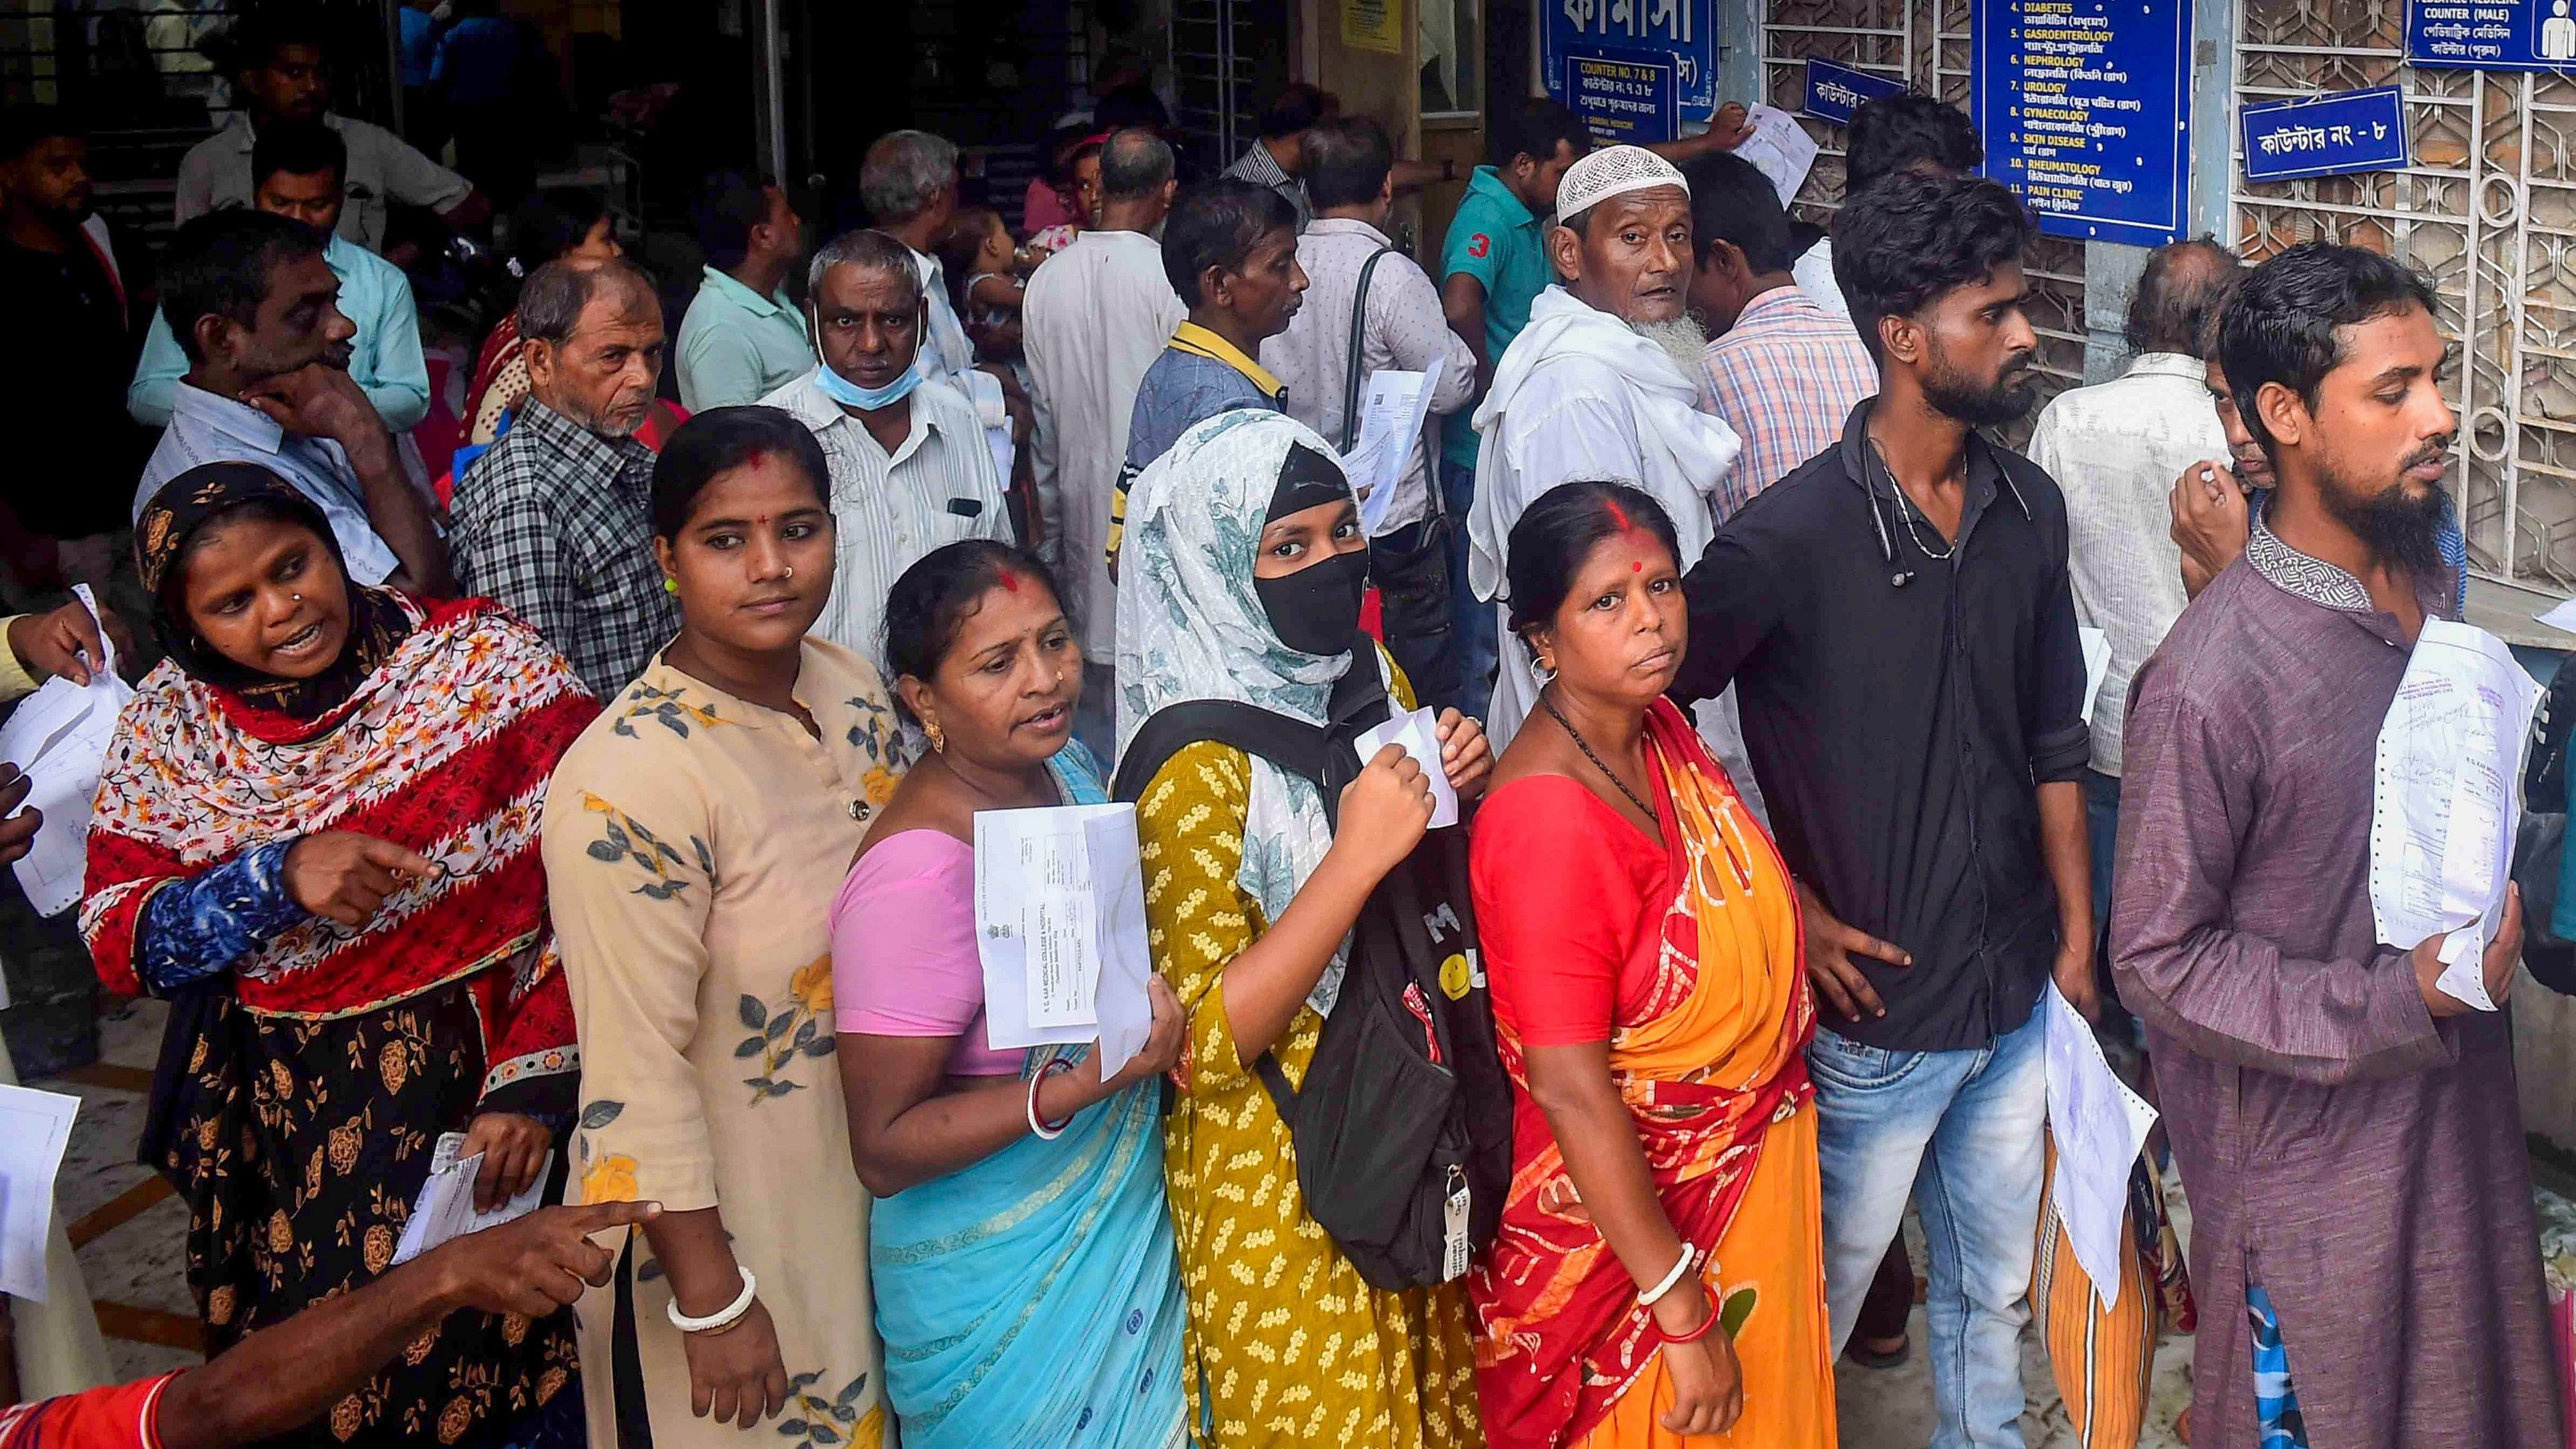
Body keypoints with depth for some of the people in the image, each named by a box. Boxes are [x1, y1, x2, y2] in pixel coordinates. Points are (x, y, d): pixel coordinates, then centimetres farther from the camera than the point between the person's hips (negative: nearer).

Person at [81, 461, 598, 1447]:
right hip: (294, 1130, 3)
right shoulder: (169, 727, 0)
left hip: (487, 1095, -2)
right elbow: (117, 942, -7)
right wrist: (276, 879, -24)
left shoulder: (481, 659, -10)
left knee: (508, 1369, 4)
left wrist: (533, 1081, -19)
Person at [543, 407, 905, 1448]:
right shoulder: (627, 781, -28)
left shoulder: (850, 689, -4)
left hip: (867, 1190, 7)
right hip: (720, 1217, -7)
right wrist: (714, 1303, -20)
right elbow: (637, 1070, -24)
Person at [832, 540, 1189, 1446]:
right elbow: (883, 1149, -24)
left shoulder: (1066, 767, -3)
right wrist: (1080, 1086, -33)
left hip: (1130, 1226, 7)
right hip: (1004, 1292, -7)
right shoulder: (920, 871, -27)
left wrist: (1159, 1019, -3)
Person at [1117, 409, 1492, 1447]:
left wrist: (1462, 794, -9)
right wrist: (1357, 856, -32)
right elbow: (1204, 1046, -26)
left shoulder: (1376, 679, -1)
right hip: (1281, 1179, -7)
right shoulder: (1198, 767, -23)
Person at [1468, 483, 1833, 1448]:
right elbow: (1571, 1090, -28)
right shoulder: (1549, 818, -29)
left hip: (1751, 1174, 8)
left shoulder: (1660, 732, -3)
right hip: (1624, 1214, -8)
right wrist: (1683, 1313, -24)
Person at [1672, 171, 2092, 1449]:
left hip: (2018, 999, 6)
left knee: (1993, 1293, 22)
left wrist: (2076, 944, 9)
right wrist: (1786, 905, -12)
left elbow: (2054, 745, 9)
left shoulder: (2029, 509, 1)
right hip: (1875, 1011, -5)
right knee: (1817, 1305, 12)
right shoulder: (1794, 532, -19)